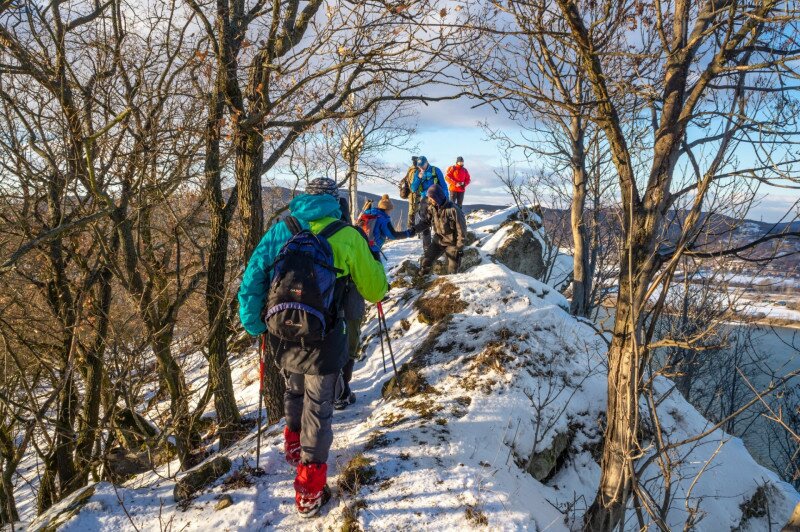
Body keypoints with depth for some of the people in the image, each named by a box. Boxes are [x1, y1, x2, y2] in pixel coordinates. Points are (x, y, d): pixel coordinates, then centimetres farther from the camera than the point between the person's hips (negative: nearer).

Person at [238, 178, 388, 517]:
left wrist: (254, 326, 13)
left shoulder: (279, 230, 3)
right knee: (317, 409, 12)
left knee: (294, 391, 30)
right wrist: (372, 258, 20)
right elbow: (375, 291, 1)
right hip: (322, 343, -3)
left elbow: (251, 283, 0)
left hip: (280, 340, 4)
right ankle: (309, 490, 19)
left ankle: (294, 443, 52)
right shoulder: (346, 236, -6)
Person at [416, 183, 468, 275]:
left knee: (452, 271, 5)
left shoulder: (453, 210, -26)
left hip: (452, 243, -5)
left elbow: (461, 230, -19)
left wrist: (459, 248, -15)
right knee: (425, 262, -2)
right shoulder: (432, 208, -7)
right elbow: (427, 222, 9)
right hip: (438, 241, 5)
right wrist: (415, 229, -8)